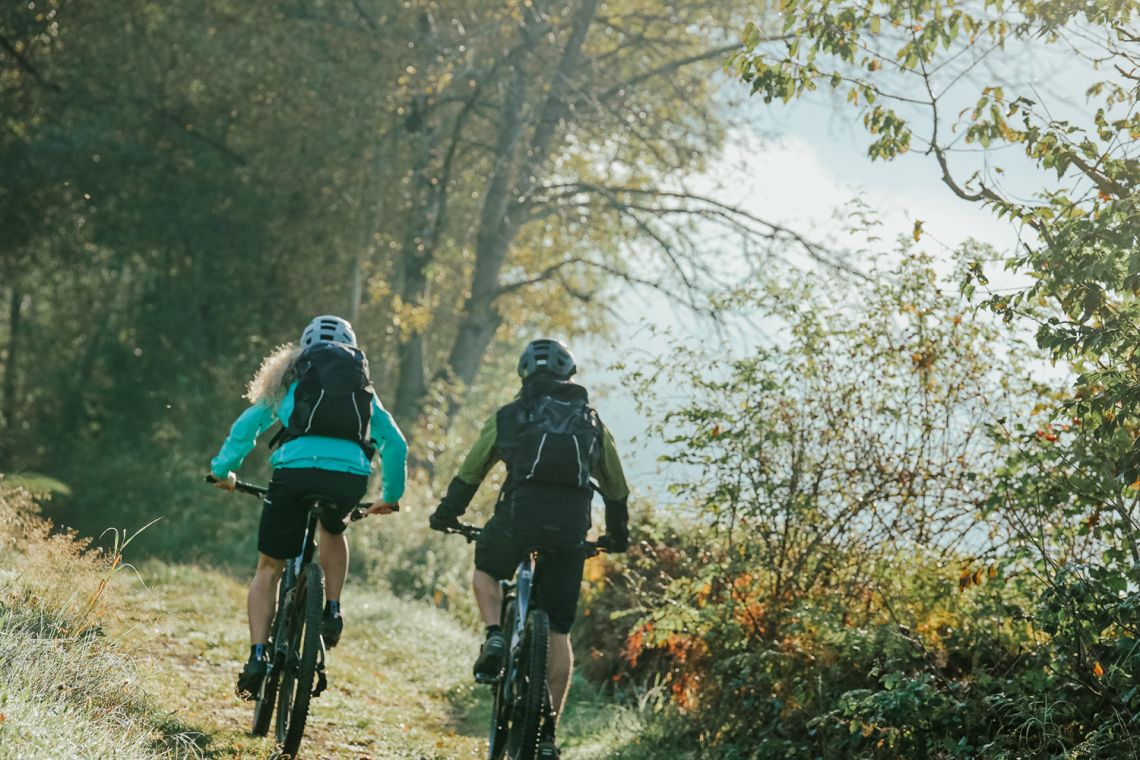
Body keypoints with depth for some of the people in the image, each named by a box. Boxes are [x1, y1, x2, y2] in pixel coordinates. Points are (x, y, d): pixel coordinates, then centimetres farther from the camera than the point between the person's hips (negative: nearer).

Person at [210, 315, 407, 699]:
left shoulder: (289, 379, 25)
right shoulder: (363, 387, 29)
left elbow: (246, 426, 19)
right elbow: (396, 443, 26)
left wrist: (223, 470, 31)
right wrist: (391, 495, 36)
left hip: (295, 470, -2)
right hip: (350, 476, 2)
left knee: (268, 568, 11)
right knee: (333, 530, 36)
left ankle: (257, 656, -3)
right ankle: (332, 611, 21)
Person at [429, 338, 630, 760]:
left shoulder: (508, 416, 16)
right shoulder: (592, 422, 22)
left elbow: (469, 475, 19)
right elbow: (616, 489, 28)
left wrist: (445, 514, 33)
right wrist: (618, 537, 42)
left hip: (519, 514, -2)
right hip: (571, 526, 2)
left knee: (485, 568, 31)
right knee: (558, 633, 10)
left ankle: (495, 638, 5)